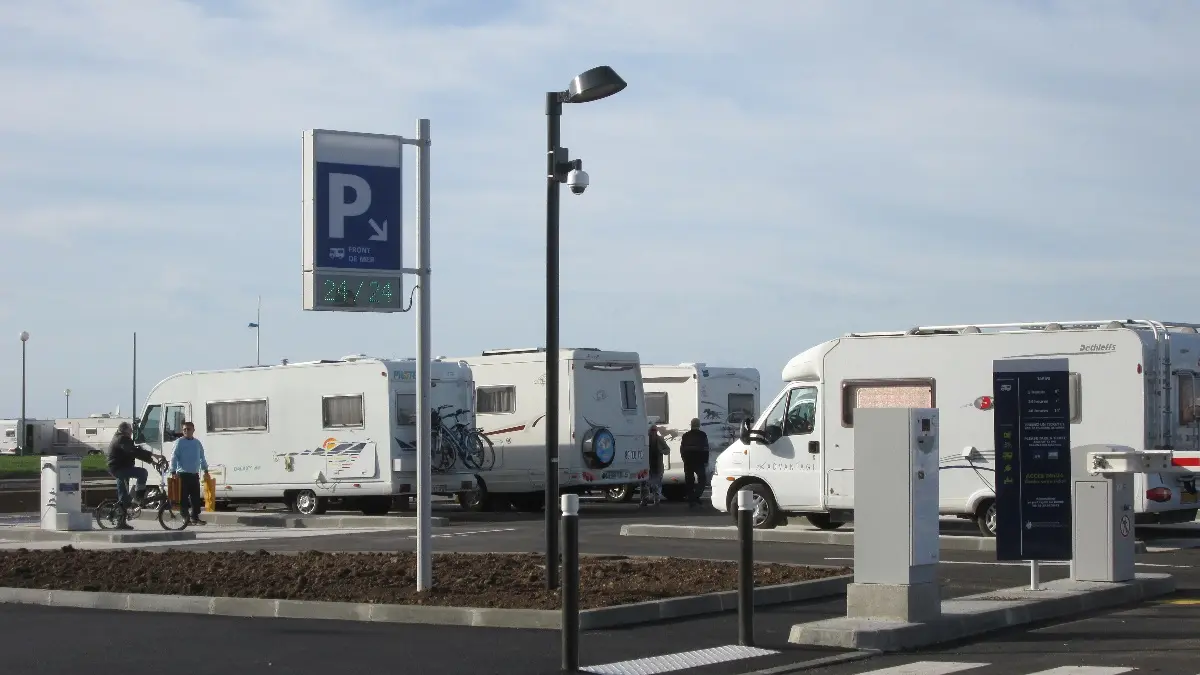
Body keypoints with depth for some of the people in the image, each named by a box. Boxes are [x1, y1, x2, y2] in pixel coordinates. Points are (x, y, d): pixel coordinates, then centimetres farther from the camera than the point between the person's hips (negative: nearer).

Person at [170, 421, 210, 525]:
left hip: (195, 474, 5)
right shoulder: (180, 442, -2)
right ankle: (185, 518, 0)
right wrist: (173, 472, -14)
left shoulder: (197, 443, 13)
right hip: (183, 474, -5)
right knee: (183, 497, -4)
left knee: (196, 497, 6)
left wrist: (205, 470, 21)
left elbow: (202, 457, 22)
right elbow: (174, 458, -6)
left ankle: (195, 517, 13)